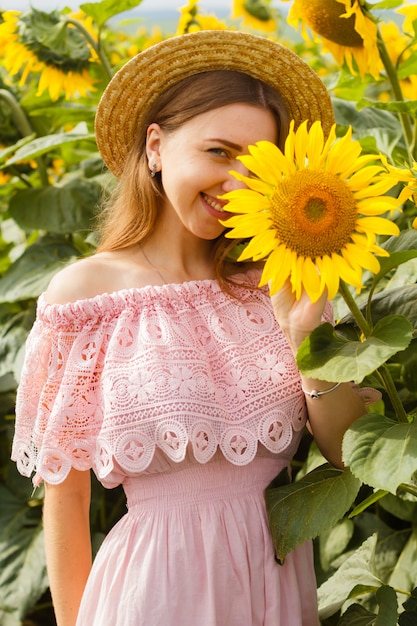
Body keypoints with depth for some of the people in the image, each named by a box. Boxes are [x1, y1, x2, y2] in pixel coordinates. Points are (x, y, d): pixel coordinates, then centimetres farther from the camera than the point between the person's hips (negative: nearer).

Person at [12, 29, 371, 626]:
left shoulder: (270, 280, -1)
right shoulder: (85, 290, -9)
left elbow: (350, 453, -3)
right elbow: (65, 491, -3)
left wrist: (308, 336, -16)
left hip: (283, 574, 4)